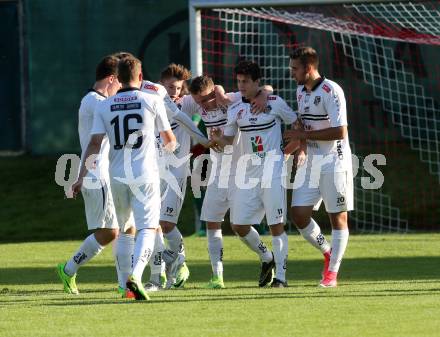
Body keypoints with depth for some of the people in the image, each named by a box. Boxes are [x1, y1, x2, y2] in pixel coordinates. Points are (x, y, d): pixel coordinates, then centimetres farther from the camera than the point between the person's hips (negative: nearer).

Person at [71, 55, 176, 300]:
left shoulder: (104, 106, 5)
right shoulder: (152, 101, 0)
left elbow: (95, 144, -2)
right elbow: (169, 140, 8)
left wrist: (81, 177, 0)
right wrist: (171, 147, 32)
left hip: (117, 177, 3)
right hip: (145, 175, -3)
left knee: (122, 229, 18)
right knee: (148, 229, -7)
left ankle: (124, 284, 20)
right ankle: (135, 276, -29)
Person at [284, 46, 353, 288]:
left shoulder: (331, 91, -16)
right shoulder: (300, 91, 9)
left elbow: (340, 132, -23)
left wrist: (303, 135, -19)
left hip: (333, 163, -8)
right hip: (309, 161, 8)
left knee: (338, 217, 0)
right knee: (299, 214, -1)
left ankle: (332, 272, 6)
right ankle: (327, 253, 21)